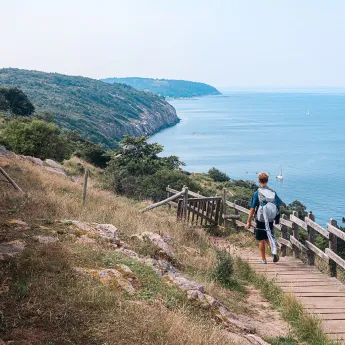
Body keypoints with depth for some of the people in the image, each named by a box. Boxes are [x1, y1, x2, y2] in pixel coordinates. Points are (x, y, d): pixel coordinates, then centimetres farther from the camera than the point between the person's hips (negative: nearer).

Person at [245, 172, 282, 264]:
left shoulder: (257, 193, -11)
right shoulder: (272, 192, 0)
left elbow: (252, 209, -11)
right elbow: (279, 205, 4)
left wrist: (248, 222, -6)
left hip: (260, 220, -4)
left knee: (261, 240, 7)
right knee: (268, 238, 19)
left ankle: (264, 260, 12)